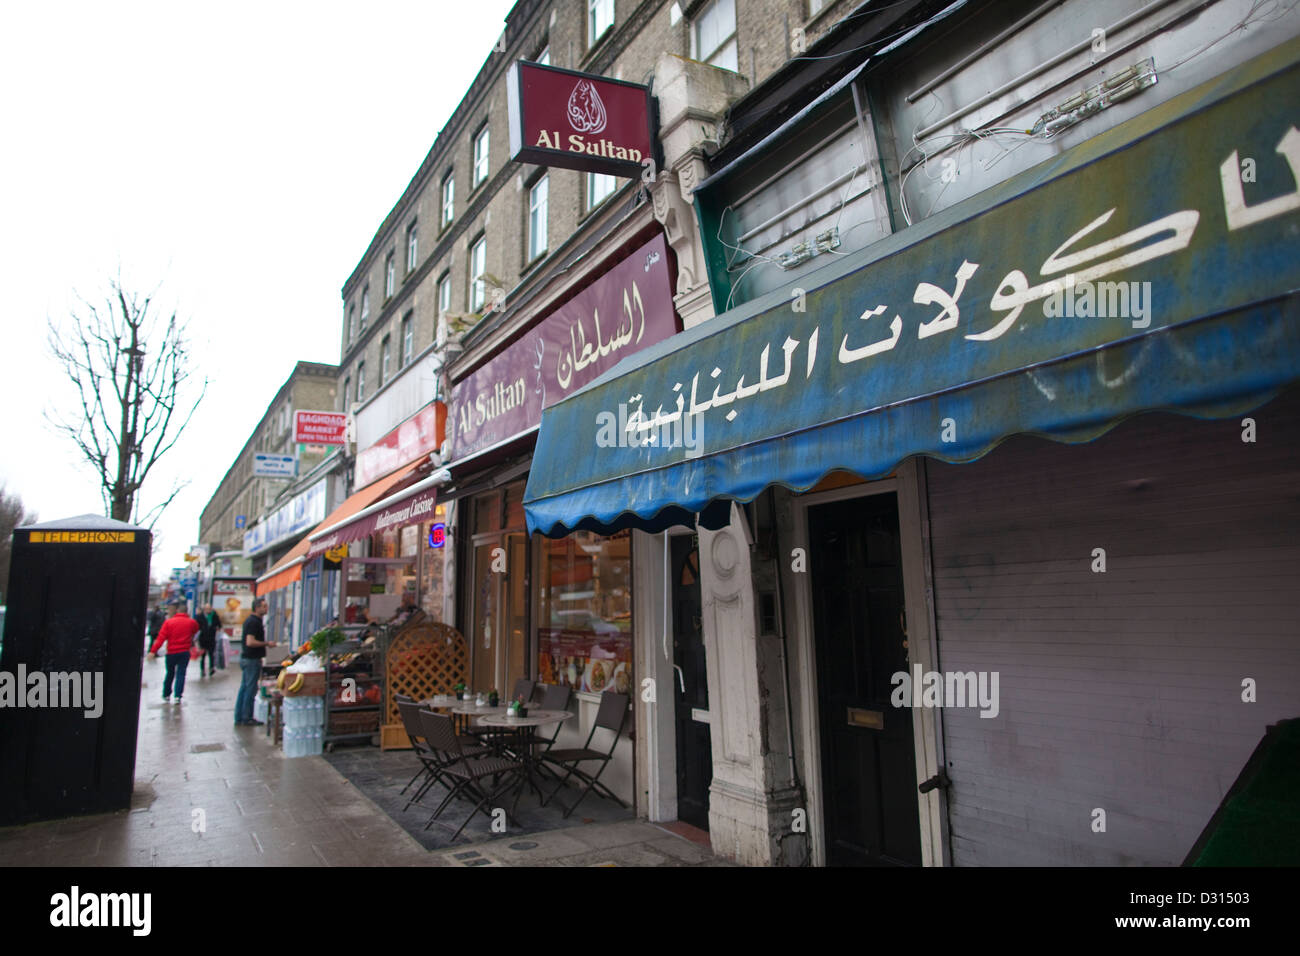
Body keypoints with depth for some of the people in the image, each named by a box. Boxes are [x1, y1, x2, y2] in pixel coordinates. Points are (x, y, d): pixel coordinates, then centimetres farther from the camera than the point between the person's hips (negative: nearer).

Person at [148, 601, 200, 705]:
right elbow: (195, 630, 22)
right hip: (185, 652, 0)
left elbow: (161, 638, -10)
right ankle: (178, 696, -9)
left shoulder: (169, 622, -5)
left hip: (171, 652, 0)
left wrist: (153, 651, -11)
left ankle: (166, 695, 25)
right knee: (181, 673, 2)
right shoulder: (191, 622, 0)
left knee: (170, 673, 16)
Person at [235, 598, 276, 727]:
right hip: (252, 659, -10)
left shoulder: (250, 620, 14)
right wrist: (267, 643, -17)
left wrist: (265, 644, 18)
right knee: (250, 690, -3)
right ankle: (246, 719, 4)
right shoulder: (254, 622, -18)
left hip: (246, 658, 10)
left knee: (244, 688, 13)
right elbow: (250, 642, -26)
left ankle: (239, 718, 18)